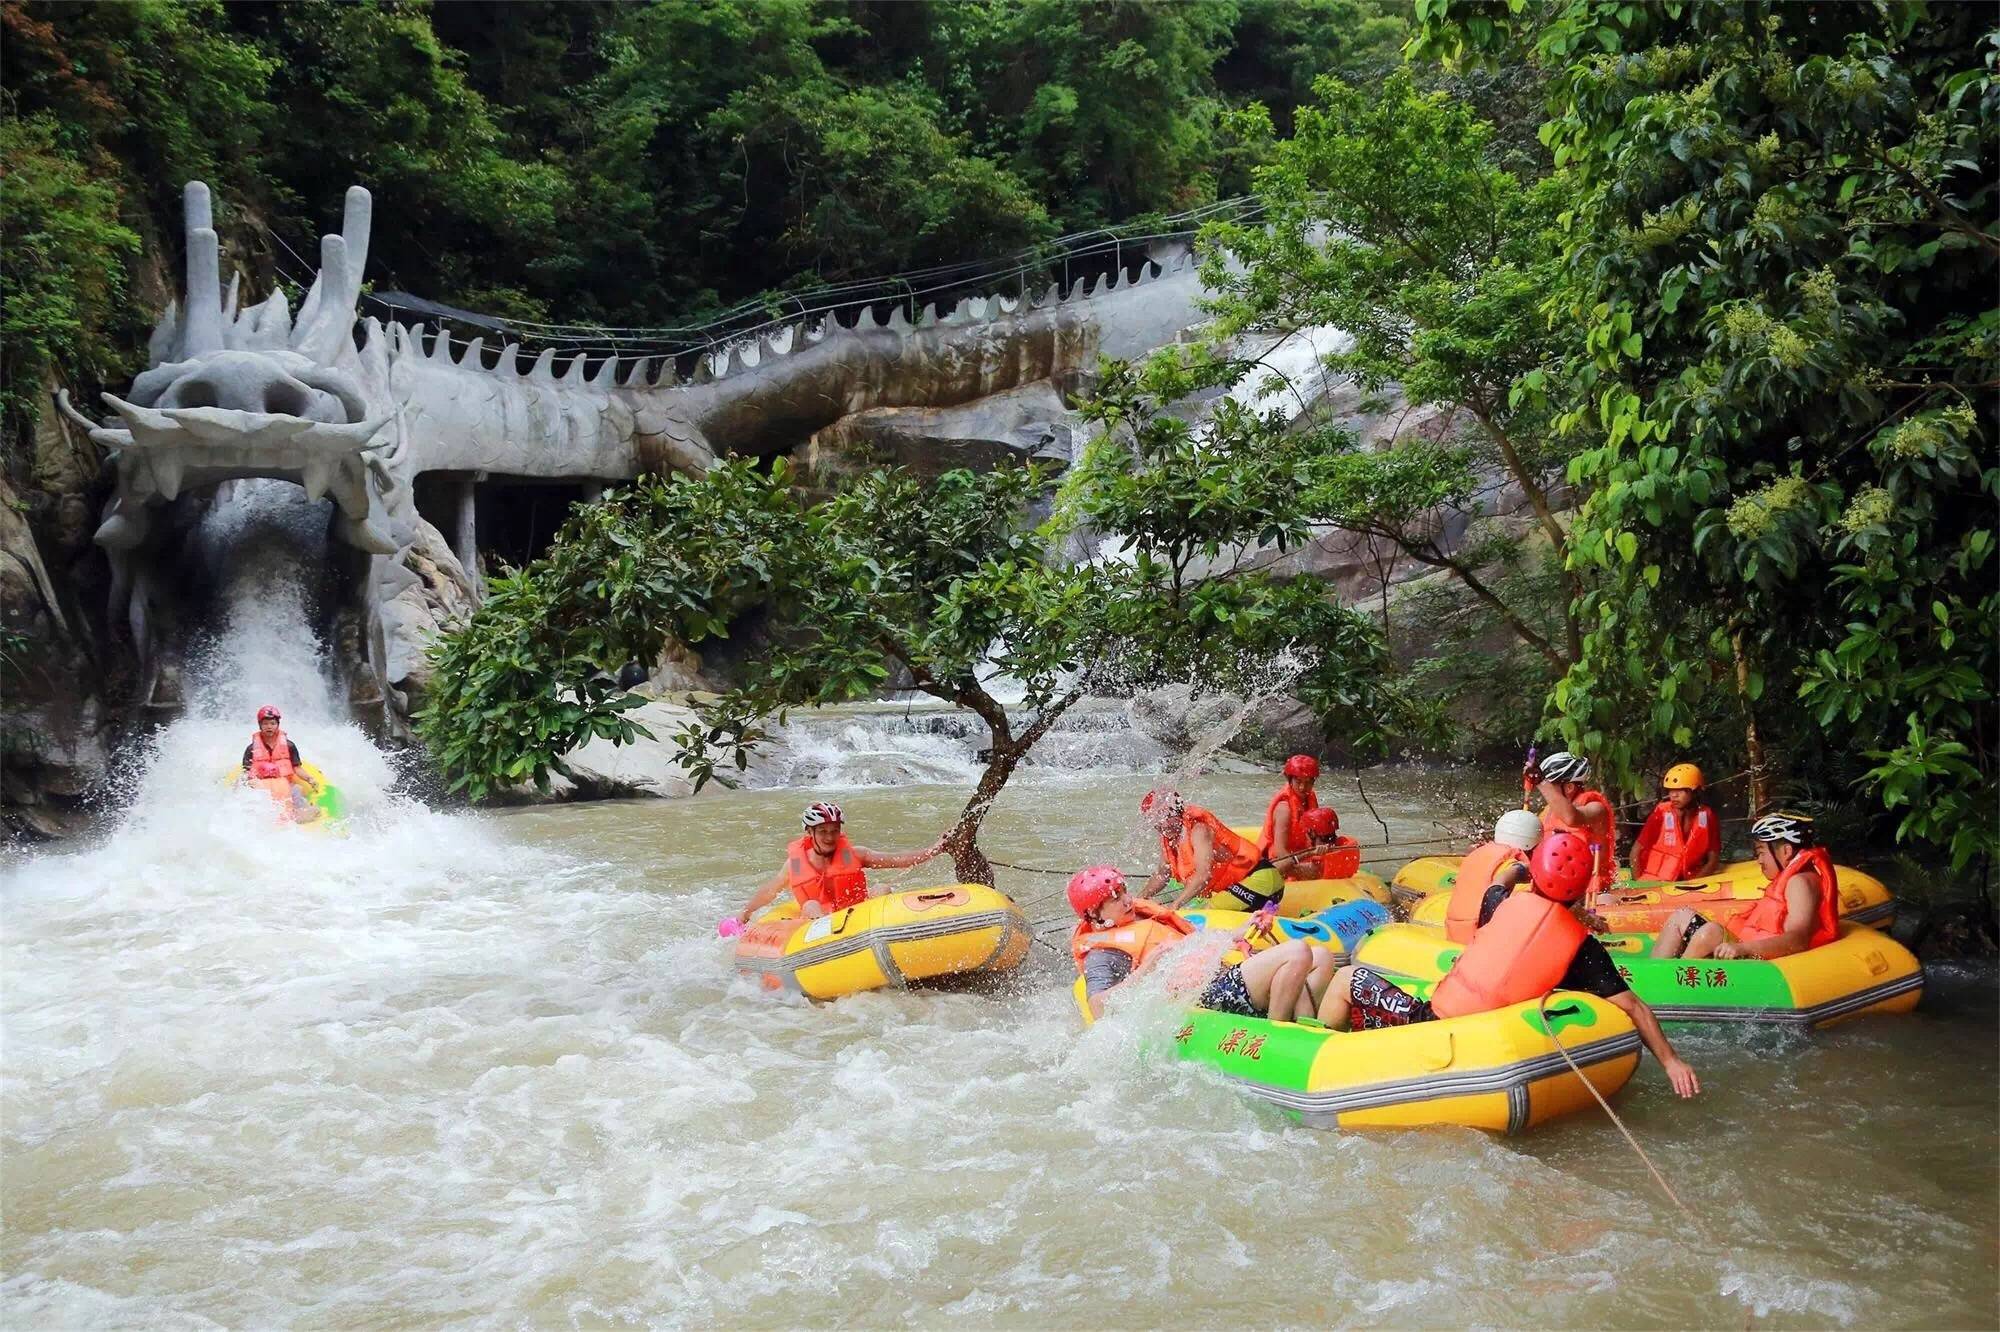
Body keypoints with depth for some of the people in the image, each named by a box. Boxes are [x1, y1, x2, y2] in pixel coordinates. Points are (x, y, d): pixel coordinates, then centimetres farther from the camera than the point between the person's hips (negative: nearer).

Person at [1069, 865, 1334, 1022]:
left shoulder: (1146, 917, 25)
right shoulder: (1101, 953, -3)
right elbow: (1100, 1010, -20)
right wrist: (1146, 969, -22)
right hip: (1207, 997, -10)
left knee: (1321, 957, 3)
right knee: (1297, 952, -24)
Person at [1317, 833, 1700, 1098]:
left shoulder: (1505, 904, 1)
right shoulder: (1582, 945, 0)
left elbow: (1502, 881, 28)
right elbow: (1632, 1006, -5)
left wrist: (1517, 870, 49)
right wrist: (1670, 1060, 3)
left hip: (1429, 1025, -2)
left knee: (1346, 979, 15)